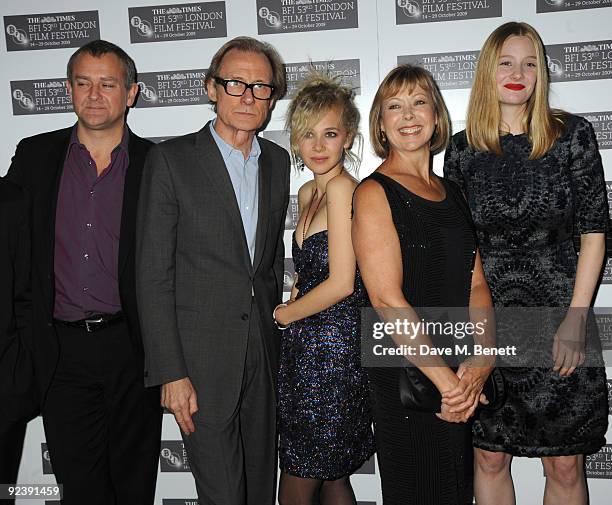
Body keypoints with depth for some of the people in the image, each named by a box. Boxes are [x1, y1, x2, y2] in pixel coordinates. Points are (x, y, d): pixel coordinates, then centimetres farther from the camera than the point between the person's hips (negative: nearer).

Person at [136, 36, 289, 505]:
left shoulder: (277, 160, 9)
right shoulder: (172, 159, -8)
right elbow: (154, 274, -10)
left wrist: (275, 333, 16)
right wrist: (171, 373, -14)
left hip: (264, 350, 5)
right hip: (201, 354, -5)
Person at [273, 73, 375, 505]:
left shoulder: (343, 187, -16)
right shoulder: (308, 192, 12)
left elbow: (342, 283, -19)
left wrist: (280, 315, -6)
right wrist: (292, 306, 1)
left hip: (333, 347, -8)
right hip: (307, 347, 8)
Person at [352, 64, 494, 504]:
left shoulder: (452, 192, 11)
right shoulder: (373, 192, -10)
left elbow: (476, 283, 7)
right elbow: (388, 299, -17)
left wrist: (484, 356, -8)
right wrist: (444, 378, -17)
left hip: (462, 376, 7)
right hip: (406, 373, -6)